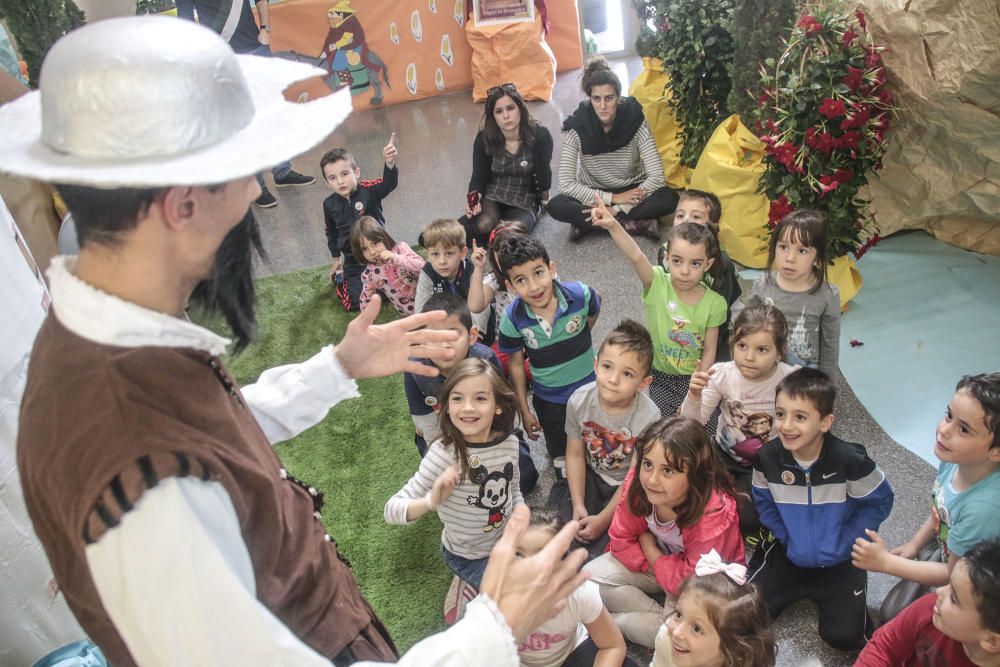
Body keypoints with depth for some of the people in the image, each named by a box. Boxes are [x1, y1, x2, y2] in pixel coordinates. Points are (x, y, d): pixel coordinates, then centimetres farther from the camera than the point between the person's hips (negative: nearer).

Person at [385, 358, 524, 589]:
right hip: (467, 556, -4)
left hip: (507, 540, 4)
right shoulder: (444, 453, -29)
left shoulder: (509, 443, -16)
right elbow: (392, 510, -30)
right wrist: (431, 501, -46)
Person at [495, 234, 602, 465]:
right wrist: (524, 410, -3)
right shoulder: (512, 319, -26)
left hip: (589, 387, 1)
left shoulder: (581, 295, -28)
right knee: (561, 455, 24)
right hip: (548, 399, 0)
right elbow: (516, 364, -10)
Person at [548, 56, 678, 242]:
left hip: (632, 191, 0)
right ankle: (637, 224, -24)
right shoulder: (576, 128, -19)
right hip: (593, 194, 0)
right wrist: (613, 198, -27)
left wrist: (616, 210, -29)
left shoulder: (635, 122, -19)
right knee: (556, 206, -29)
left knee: (669, 198, -28)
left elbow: (656, 176, -22)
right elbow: (566, 184, -22)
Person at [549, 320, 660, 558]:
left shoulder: (648, 417, -29)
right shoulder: (579, 401, -20)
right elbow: (575, 454, -7)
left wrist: (603, 519, -17)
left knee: (602, 551, -16)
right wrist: (578, 506, -12)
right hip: (589, 475, 3)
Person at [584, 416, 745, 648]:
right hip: (655, 559, 5)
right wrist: (653, 563, -21)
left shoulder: (715, 515, -36)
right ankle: (660, 615, -9)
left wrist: (649, 548, -18)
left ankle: (616, 622, -7)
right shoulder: (637, 482, -25)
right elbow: (622, 539, -8)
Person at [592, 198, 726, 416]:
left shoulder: (714, 303, -12)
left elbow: (709, 351, -6)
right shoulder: (658, 284, -17)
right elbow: (636, 257, -37)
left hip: (693, 378, 1)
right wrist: (614, 226, -55)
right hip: (660, 376, -1)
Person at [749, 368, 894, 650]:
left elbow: (879, 502, -10)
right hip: (788, 555, 2)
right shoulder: (767, 457, -17)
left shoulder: (849, 460, -25)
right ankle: (798, 589, 24)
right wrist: (786, 536, -7)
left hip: (838, 562, -2)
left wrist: (843, 543, -12)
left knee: (844, 636, -11)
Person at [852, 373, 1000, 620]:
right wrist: (913, 546, 7)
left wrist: (885, 562, -16)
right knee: (891, 612, 15)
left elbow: (954, 575, -23)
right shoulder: (953, 459, -22)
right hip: (947, 555, 6)